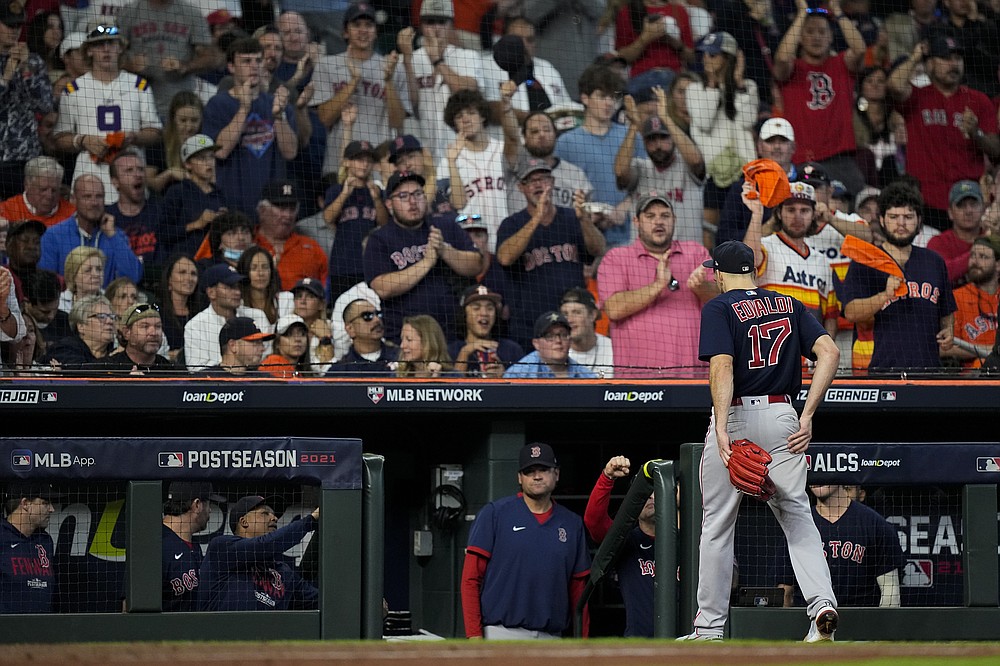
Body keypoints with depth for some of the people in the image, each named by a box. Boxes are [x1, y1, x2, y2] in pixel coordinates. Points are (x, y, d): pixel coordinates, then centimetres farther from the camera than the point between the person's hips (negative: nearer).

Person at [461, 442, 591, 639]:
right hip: (500, 635, -4)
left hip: (551, 637, 4)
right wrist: (474, 635, -10)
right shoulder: (495, 513, 2)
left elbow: (578, 588, 15)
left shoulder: (572, 524, 14)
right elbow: (471, 578, 0)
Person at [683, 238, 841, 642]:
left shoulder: (719, 308, -3)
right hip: (782, 417, 3)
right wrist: (807, 416, -3)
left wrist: (722, 429, -26)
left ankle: (710, 628, 10)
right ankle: (821, 602, -15)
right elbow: (829, 352, 0)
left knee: (716, 525, 8)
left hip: (735, 417, -3)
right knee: (797, 515, 7)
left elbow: (722, 366, -18)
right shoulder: (789, 305, 12)